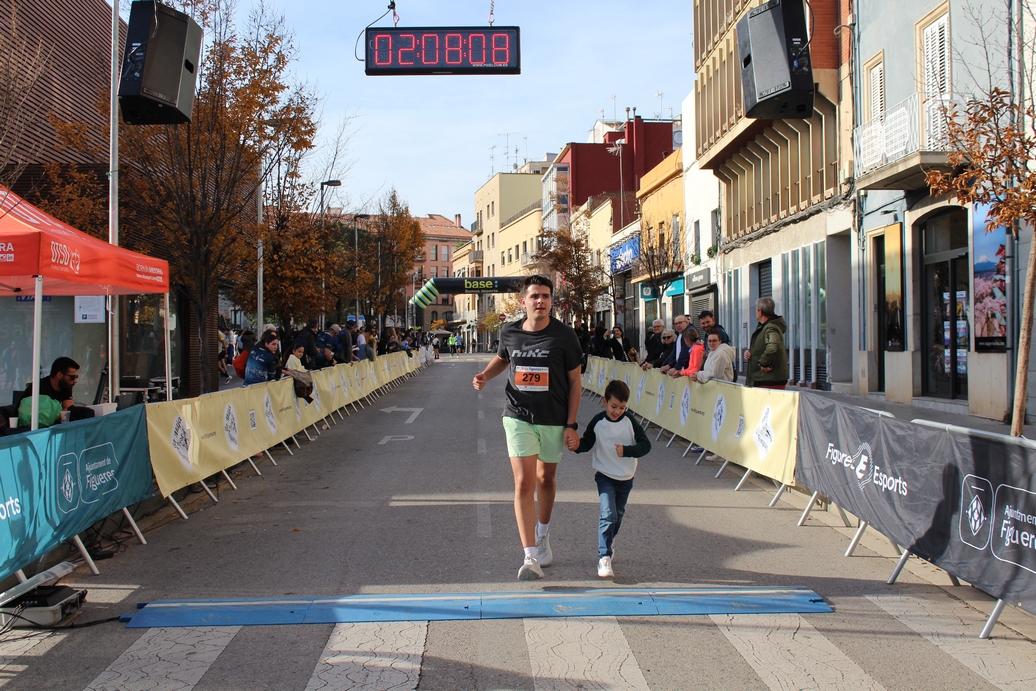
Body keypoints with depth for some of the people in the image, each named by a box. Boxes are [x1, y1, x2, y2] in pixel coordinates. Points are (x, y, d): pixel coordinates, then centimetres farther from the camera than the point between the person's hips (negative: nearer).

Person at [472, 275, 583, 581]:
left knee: (545, 478, 16)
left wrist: (571, 424, -6)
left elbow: (575, 381, -3)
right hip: (519, 418, 0)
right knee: (524, 483, -10)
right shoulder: (509, 332, -2)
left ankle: (543, 534, 44)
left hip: (554, 421, 0)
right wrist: (485, 375, -1)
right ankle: (531, 557, -10)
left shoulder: (564, 335, -9)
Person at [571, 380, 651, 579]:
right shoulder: (598, 422, -11)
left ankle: (608, 541, 47)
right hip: (605, 475, -3)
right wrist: (577, 445, -24)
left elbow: (645, 445, -11)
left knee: (618, 514, 19)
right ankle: (604, 558, -17)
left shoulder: (630, 421, -9)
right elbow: (587, 443, -1)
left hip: (626, 477, 3)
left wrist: (626, 450, -27)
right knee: (608, 514, -17)